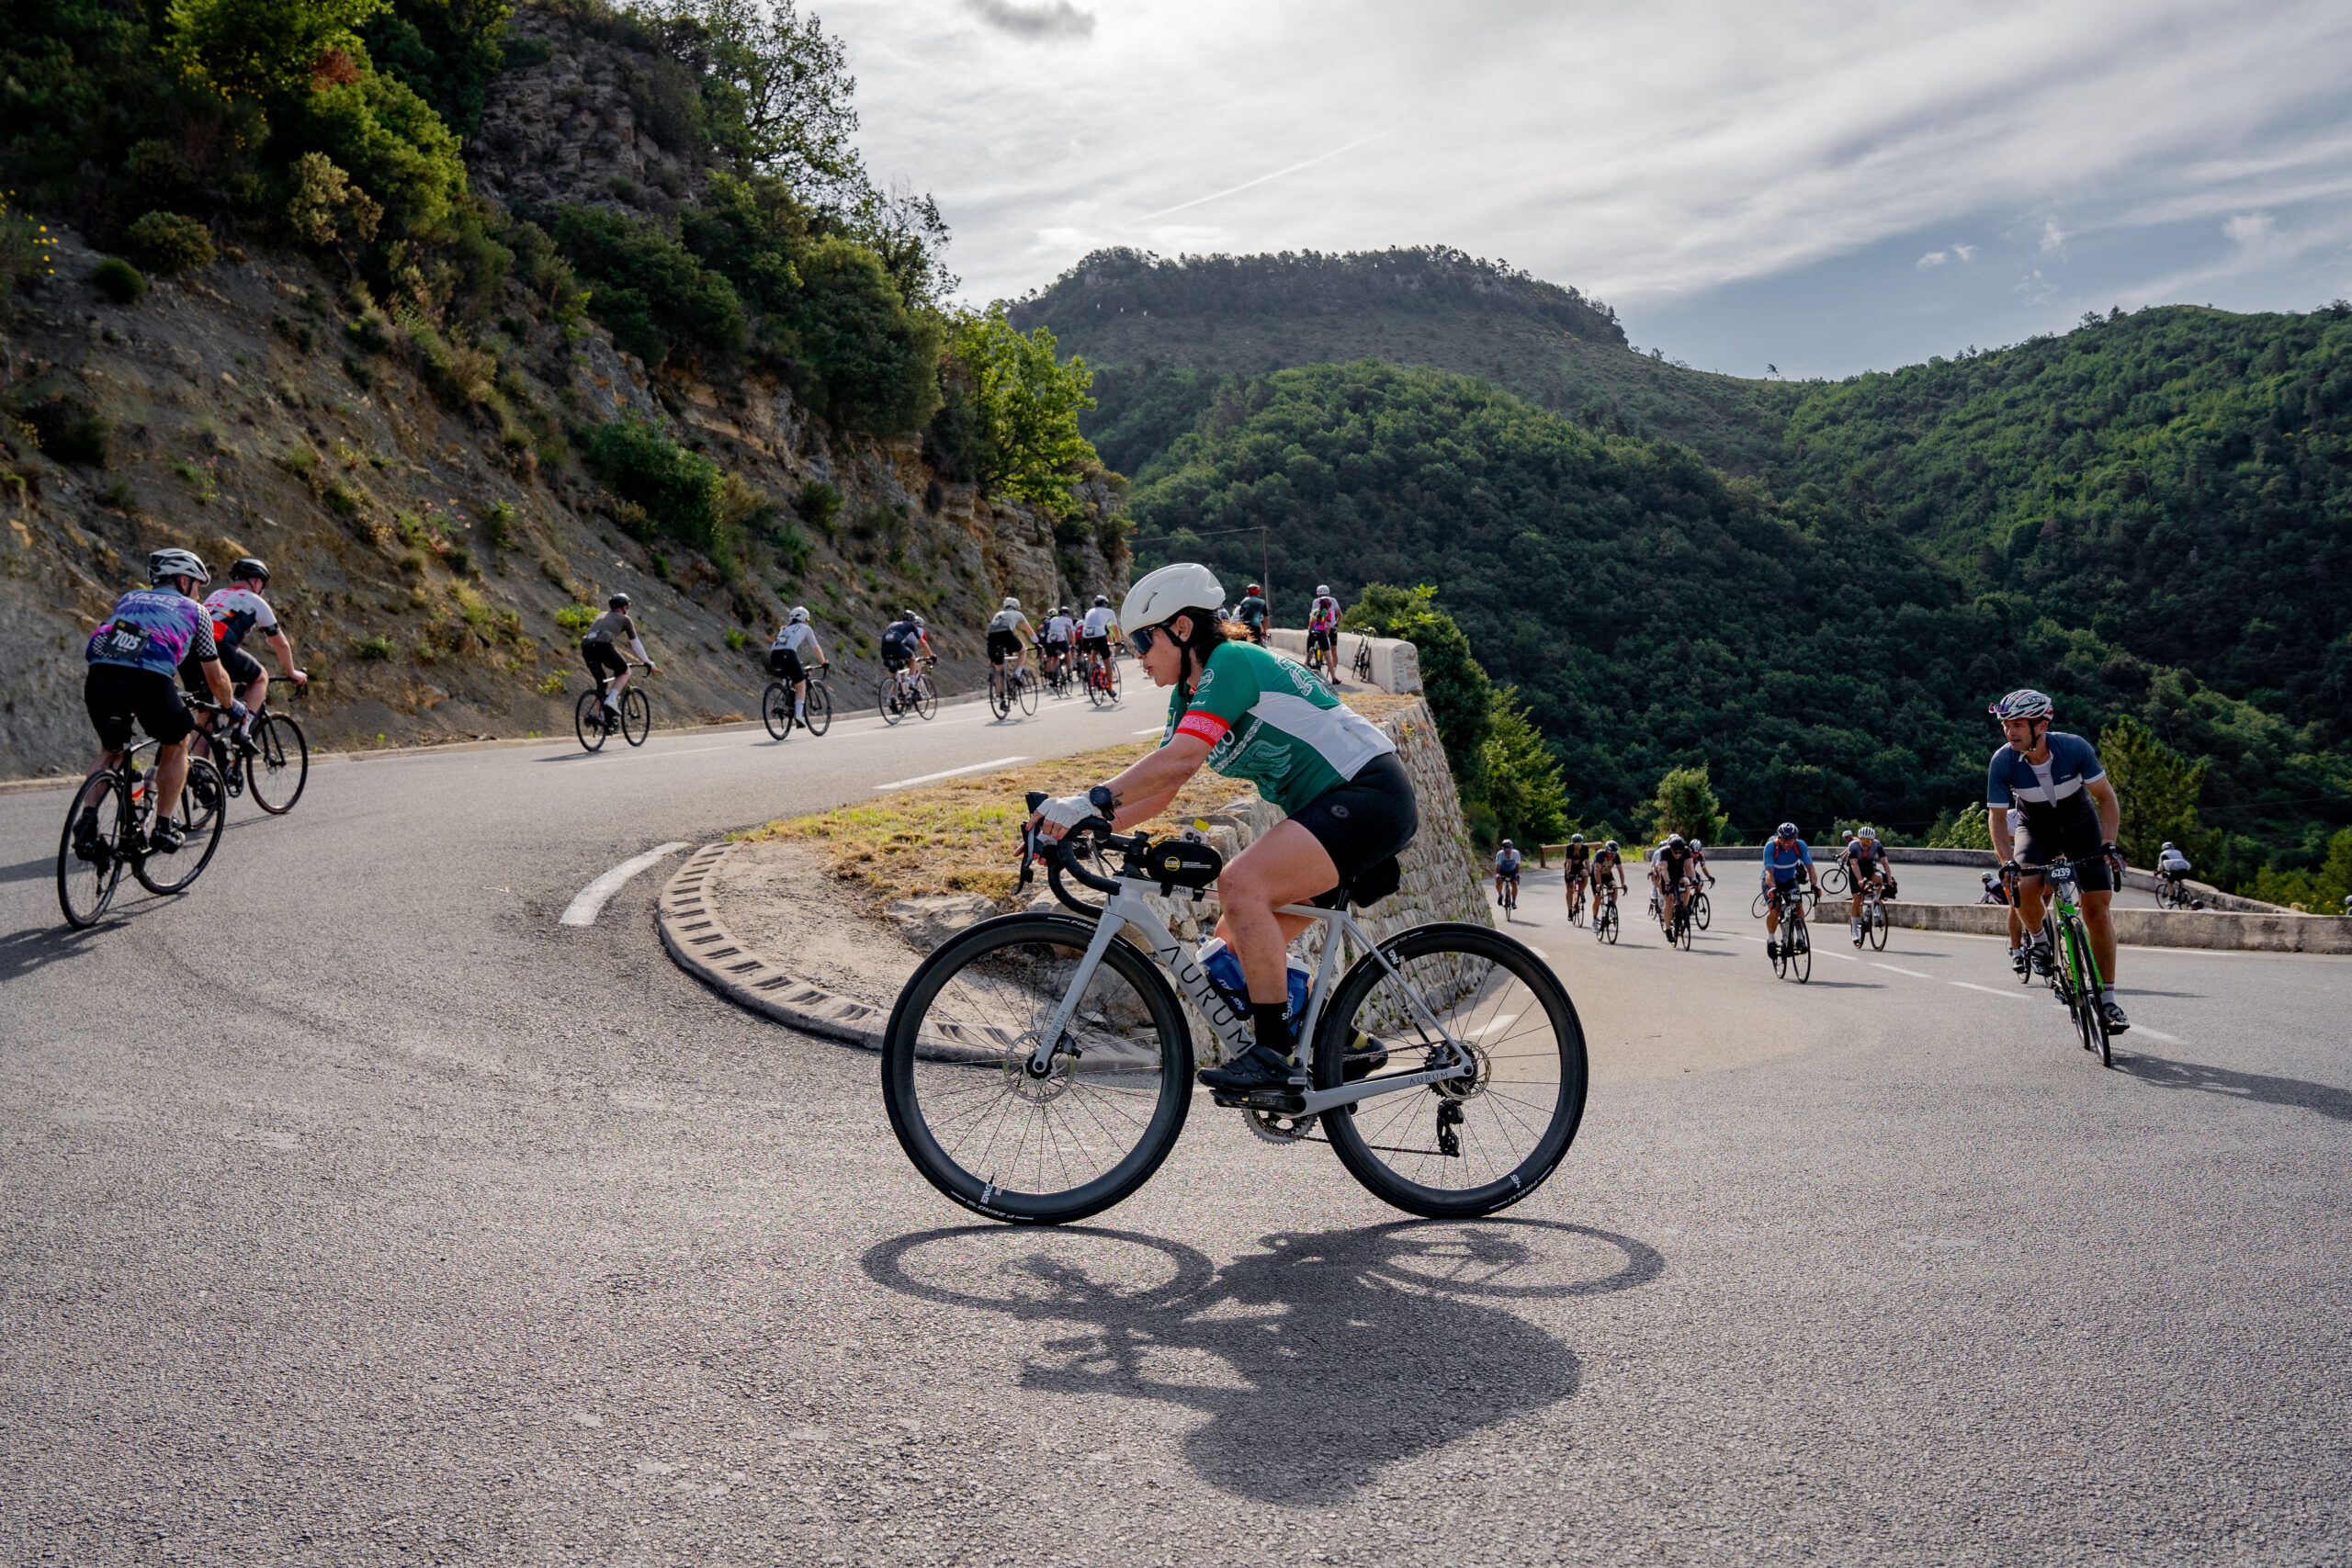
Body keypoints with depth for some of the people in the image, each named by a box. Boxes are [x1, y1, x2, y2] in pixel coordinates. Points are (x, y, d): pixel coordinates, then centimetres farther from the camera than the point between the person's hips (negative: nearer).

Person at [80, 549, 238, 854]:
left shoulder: (129, 598, 35)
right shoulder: (195, 611, 25)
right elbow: (216, 679, 29)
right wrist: (232, 706, 49)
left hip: (99, 675, 4)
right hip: (149, 679, -4)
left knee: (110, 750, 29)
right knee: (176, 745, 24)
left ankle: (87, 821, 9)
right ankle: (164, 829, 19)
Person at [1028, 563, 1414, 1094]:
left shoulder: (1231, 661, -16)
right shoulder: (1189, 693, 13)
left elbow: (1181, 756, -30)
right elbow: (1160, 788, 9)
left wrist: (1089, 800, -35)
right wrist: (1081, 824, -4)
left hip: (1372, 796, -10)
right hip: (1330, 806, 10)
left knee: (1240, 884, -27)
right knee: (1237, 942, 6)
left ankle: (1276, 1053, -22)